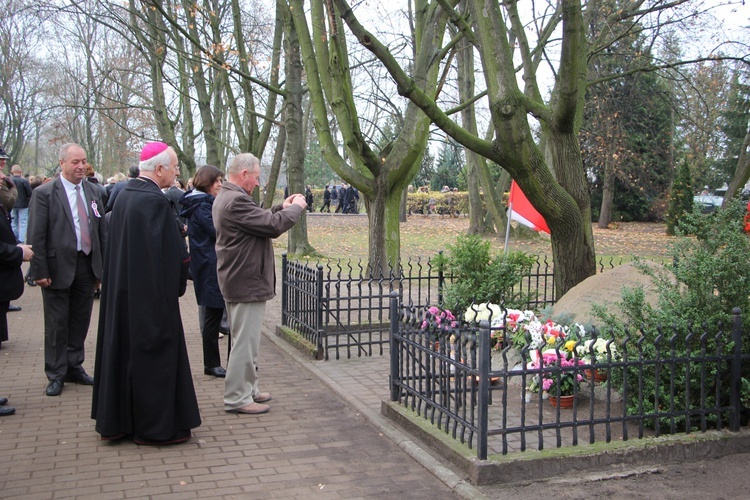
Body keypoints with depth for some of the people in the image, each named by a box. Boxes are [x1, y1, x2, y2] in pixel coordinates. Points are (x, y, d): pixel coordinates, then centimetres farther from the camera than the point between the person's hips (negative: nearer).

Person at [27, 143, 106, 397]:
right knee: (57, 324, 6)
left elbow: (102, 230, 10)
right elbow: (36, 236, -10)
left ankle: (74, 367, 28)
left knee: (80, 321, 14)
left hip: (87, 266, 5)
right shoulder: (44, 193, -7)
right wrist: (40, 271, -14)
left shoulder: (93, 192, 7)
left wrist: (104, 265, 7)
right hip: (59, 267, -4)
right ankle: (56, 375, 18)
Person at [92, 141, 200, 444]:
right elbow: (172, 252, -20)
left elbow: (119, 244, 12)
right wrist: (178, 285, -6)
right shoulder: (155, 201, -20)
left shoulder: (124, 194, 7)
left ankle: (117, 421, 27)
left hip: (121, 292, 9)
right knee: (154, 354, 2)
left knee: (123, 350, 16)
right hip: (151, 295, -9)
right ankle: (157, 427, 12)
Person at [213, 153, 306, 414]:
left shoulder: (225, 197, 13)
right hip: (247, 283, -11)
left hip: (237, 282, 11)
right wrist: (296, 207, -6)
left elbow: (260, 220, 19)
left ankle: (248, 389, 30)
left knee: (246, 340, 19)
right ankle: (237, 398, 5)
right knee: (245, 341, -3)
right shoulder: (236, 201, -22)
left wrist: (282, 207, 11)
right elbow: (273, 225, -22)